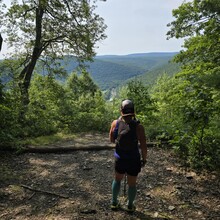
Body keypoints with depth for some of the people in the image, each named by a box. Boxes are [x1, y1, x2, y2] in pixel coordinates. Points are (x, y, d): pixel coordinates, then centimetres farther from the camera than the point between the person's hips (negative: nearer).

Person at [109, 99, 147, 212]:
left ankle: (114, 203, 38)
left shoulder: (115, 123, -14)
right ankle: (130, 206, 37)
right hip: (134, 161, -2)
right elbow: (144, 147, -18)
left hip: (119, 159, 3)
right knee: (132, 184, 19)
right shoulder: (138, 127, -23)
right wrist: (144, 159, 0)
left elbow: (111, 140, 2)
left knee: (117, 180, 27)